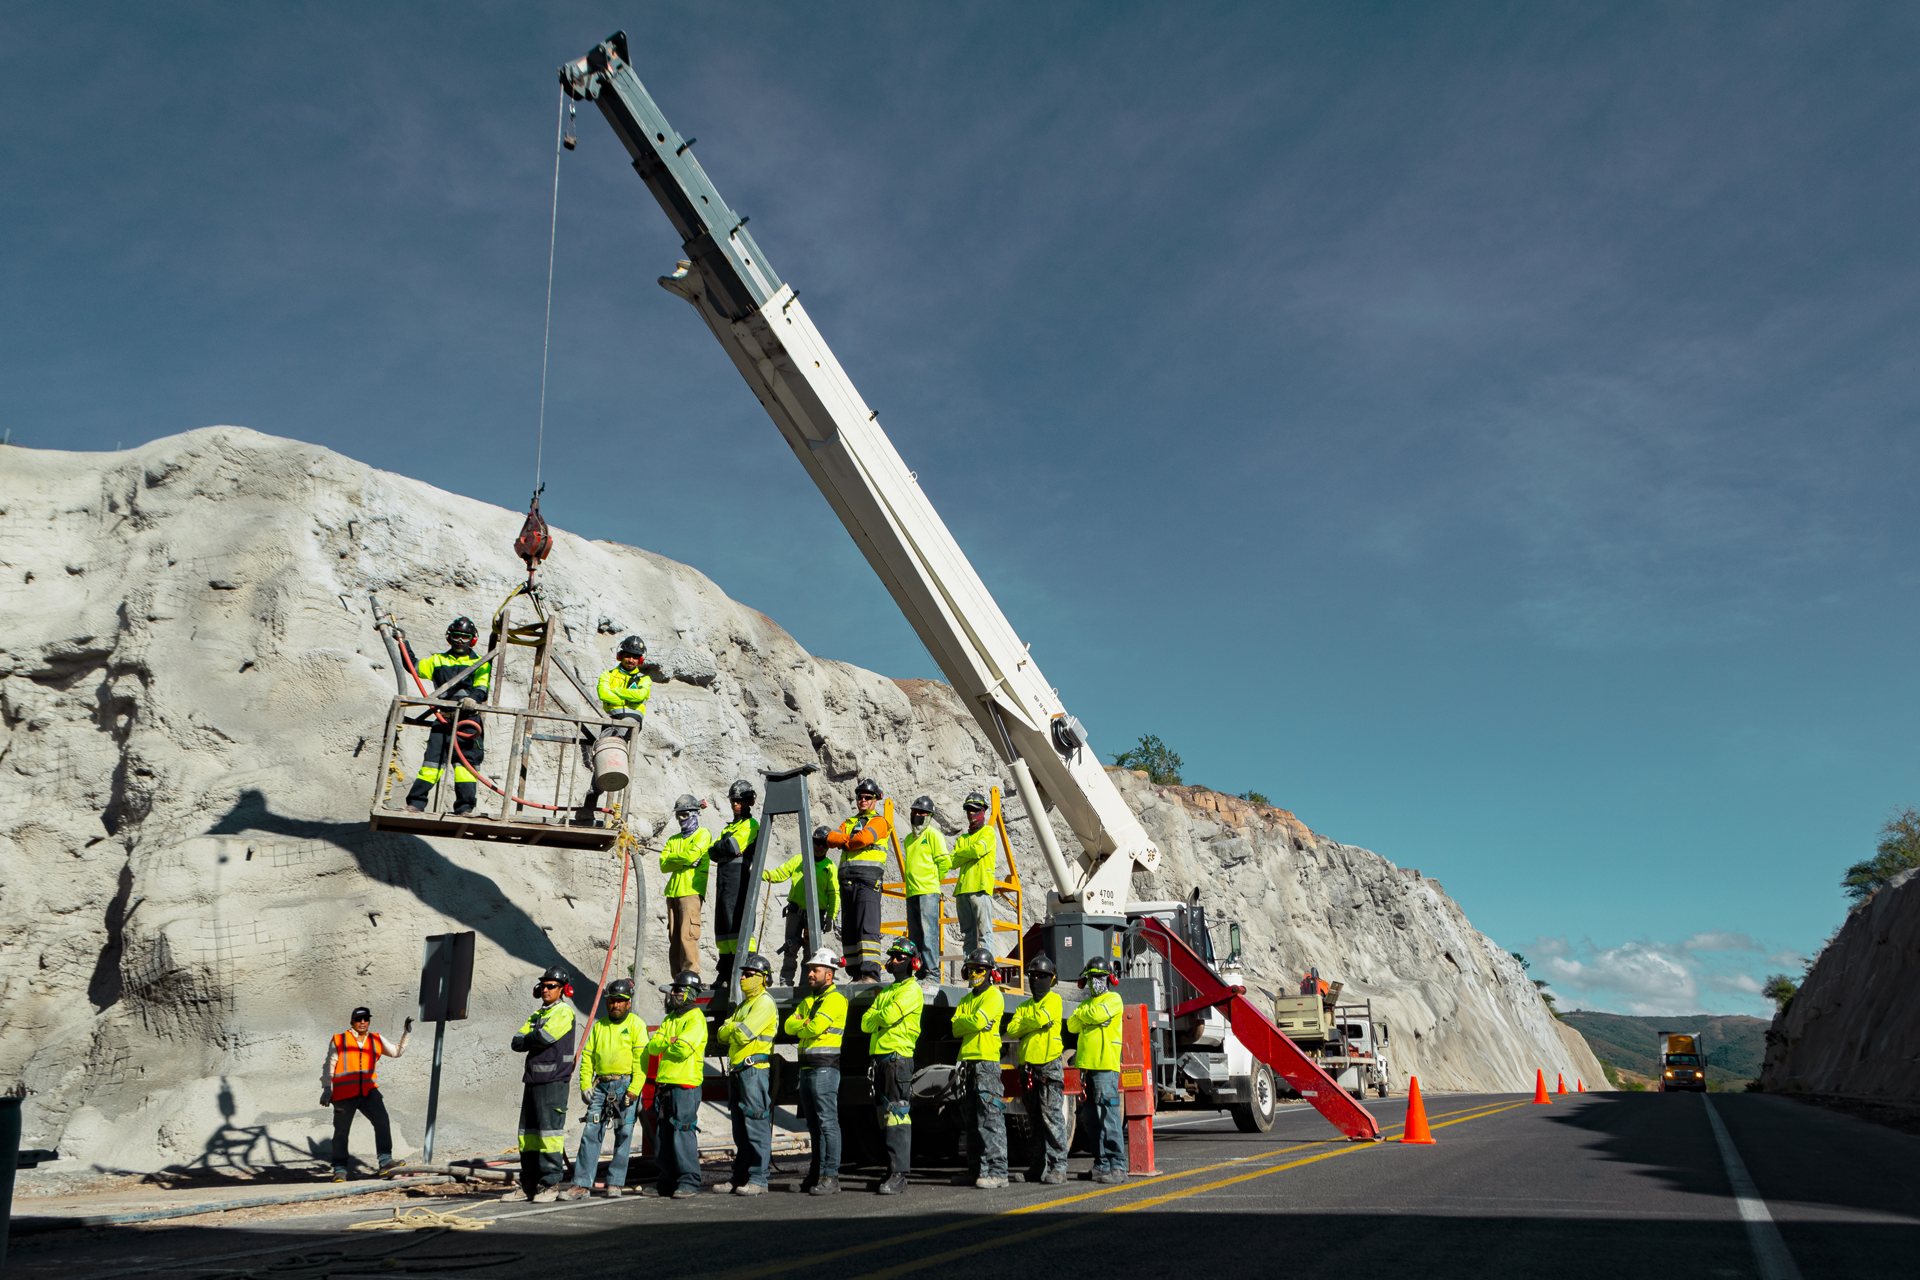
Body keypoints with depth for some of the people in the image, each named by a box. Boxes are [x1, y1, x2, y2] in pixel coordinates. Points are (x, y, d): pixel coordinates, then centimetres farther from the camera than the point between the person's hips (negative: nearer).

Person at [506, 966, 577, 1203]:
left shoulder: (564, 1012, -5)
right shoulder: (537, 1015, 21)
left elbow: (544, 1036, -20)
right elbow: (517, 1042, 10)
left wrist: (530, 1038, 0)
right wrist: (536, 1041, -9)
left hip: (553, 1081, -8)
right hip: (532, 1079, 8)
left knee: (549, 1132, -10)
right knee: (528, 1133, 9)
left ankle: (551, 1184, -6)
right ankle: (529, 1184, 15)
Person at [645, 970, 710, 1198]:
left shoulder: (696, 1018, -6)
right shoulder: (670, 1019, 20)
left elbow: (684, 1048, -19)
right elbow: (652, 1046, 10)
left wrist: (664, 1045, -2)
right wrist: (669, 1041, -9)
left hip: (685, 1085, -8)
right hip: (665, 1084, 8)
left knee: (683, 1133, -10)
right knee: (663, 1135, 10)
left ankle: (689, 1182, -5)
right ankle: (668, 1182, 19)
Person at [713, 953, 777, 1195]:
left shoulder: (764, 1003, -8)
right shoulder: (744, 1005, 22)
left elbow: (743, 1034, -18)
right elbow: (723, 1035, 16)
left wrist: (732, 1026, 1)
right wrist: (732, 1028, -4)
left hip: (754, 1070, -9)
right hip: (737, 1072, 10)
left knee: (757, 1127, -8)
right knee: (741, 1129, 12)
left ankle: (758, 1180, -6)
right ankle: (740, 1177, 17)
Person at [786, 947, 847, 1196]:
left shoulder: (835, 999, -7)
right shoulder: (807, 1001, 22)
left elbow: (815, 1027, -18)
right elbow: (790, 1025, 12)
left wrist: (800, 1029, 2)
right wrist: (805, 1024, -7)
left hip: (825, 1067, -9)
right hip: (807, 1067, 9)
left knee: (828, 1123, -9)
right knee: (814, 1125, 12)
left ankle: (830, 1177, -9)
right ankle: (816, 1174, 16)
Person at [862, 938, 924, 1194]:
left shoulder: (911, 990, -4)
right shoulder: (886, 992, 23)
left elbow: (890, 1016, -17)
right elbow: (866, 1023, 14)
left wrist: (878, 1015, 3)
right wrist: (880, 1014, -4)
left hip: (898, 1057, -9)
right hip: (880, 1058, 9)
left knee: (897, 1116, -13)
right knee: (886, 1116, 10)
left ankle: (899, 1175, -15)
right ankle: (892, 1172, 15)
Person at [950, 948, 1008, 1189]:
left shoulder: (994, 996, -3)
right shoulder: (966, 1000, 21)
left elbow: (978, 1021, -18)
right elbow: (956, 1028, 8)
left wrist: (963, 1022, 0)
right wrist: (972, 1023, -8)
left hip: (987, 1062, -8)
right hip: (969, 1062, 8)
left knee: (990, 1118, -11)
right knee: (973, 1119, 10)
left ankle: (997, 1171, -12)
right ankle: (977, 1169, 16)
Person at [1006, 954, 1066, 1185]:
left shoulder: (1054, 999, 1)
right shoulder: (1024, 1006, 19)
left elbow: (1042, 1018, -17)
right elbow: (1011, 1029, 4)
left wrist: (1025, 1024, -1)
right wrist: (1034, 1024, -7)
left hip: (1050, 1067, -6)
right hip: (1029, 1068, 6)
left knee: (1052, 1118, -10)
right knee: (1036, 1120, 9)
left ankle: (1058, 1167, -10)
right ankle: (1038, 1167, 14)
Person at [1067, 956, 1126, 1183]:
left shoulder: (1113, 999, 1)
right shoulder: (1087, 1003, 23)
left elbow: (1097, 1014, -16)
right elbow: (1072, 1025, 10)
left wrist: (1082, 1013, 3)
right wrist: (1085, 1015, -5)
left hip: (1106, 1066, -8)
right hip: (1086, 1066, 8)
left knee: (1109, 1118, -11)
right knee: (1091, 1120, 9)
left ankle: (1117, 1167, -9)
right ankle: (1101, 1164, 16)